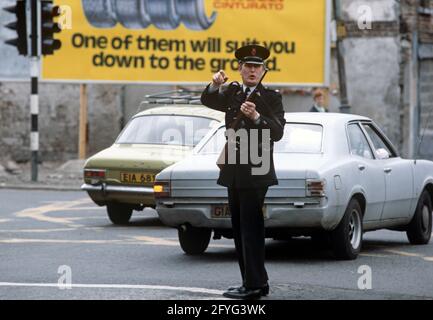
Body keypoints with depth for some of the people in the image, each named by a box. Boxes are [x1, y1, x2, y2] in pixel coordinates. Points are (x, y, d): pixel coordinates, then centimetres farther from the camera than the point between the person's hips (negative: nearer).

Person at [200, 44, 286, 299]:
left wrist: (257, 117, -30)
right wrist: (215, 85, -2)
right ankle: (258, 282, 16)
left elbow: (277, 132, -13)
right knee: (240, 229, 10)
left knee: (251, 228, -9)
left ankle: (253, 285, -8)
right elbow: (208, 101, 18)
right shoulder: (233, 93, 12)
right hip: (234, 172, 7)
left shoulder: (271, 98, -5)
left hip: (255, 172, -7)